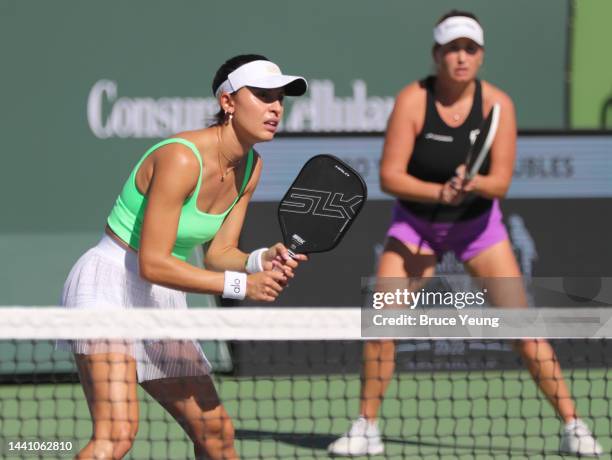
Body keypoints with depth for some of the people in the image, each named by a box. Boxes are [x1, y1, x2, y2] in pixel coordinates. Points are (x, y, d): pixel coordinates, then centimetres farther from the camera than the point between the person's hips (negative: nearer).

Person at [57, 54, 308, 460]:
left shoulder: (250, 167, 3)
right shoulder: (181, 159, -23)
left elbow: (218, 252, 7)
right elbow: (152, 263, -25)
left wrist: (262, 262, -13)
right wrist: (240, 285, -25)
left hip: (162, 304, 9)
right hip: (109, 287, -9)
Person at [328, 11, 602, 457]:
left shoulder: (497, 104, -16)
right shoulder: (413, 100, -18)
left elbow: (501, 183, -18)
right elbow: (390, 176, -21)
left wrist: (473, 184, -40)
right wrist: (439, 192, -36)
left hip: (478, 223, 0)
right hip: (415, 223, 0)